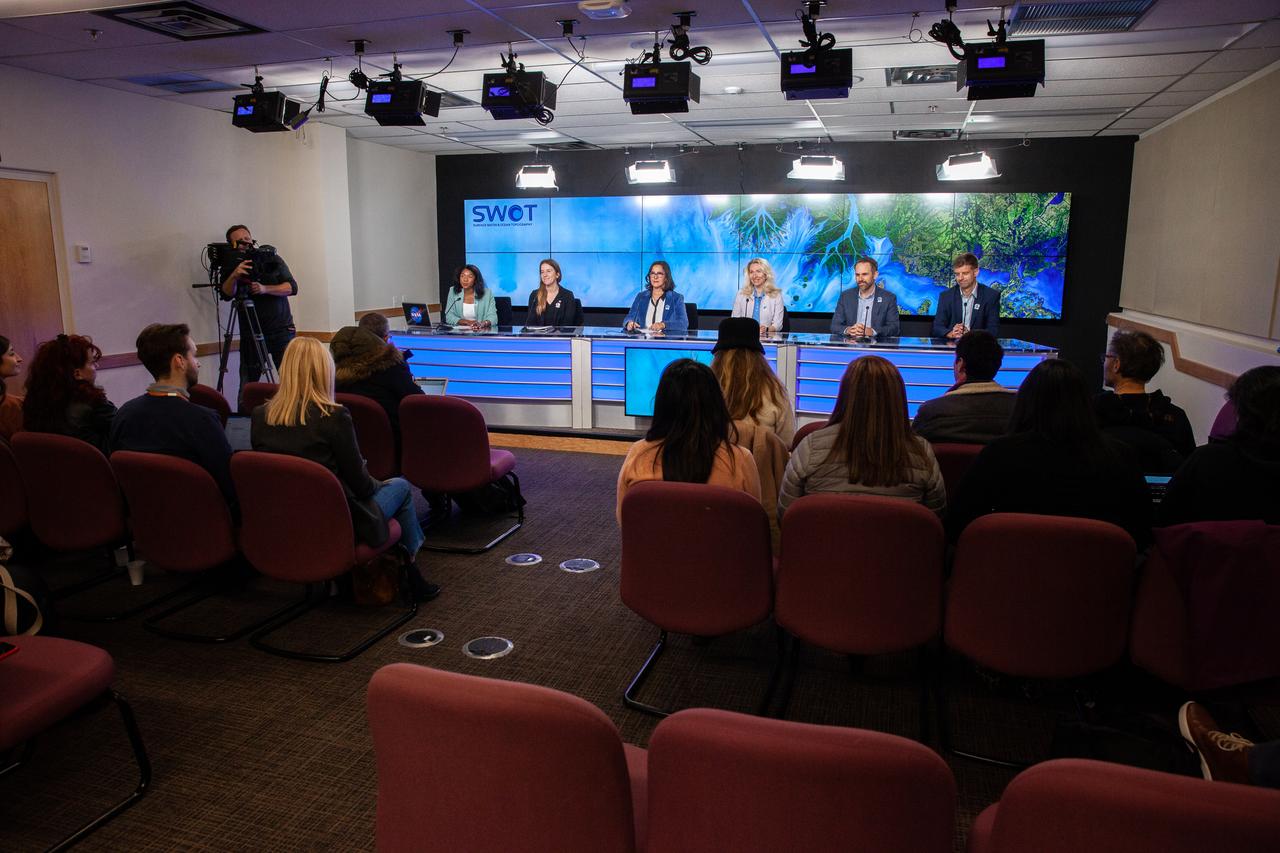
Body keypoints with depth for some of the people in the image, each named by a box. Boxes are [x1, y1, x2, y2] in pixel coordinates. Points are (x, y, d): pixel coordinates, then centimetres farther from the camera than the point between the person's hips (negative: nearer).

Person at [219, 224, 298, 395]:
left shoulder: (272, 259, 5)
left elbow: (292, 288, -2)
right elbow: (226, 294, -9)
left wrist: (265, 289, -17)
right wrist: (234, 276, -28)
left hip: (282, 331, 0)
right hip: (250, 335, 1)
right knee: (247, 388, -1)